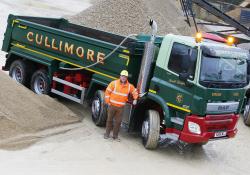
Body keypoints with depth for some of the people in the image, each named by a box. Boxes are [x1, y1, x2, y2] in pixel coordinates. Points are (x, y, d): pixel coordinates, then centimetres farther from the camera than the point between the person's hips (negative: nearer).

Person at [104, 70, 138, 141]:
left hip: (121, 107, 2)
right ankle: (107, 134, 23)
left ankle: (115, 136, 17)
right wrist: (108, 102, -6)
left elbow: (135, 92, 18)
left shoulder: (129, 86, 2)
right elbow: (107, 92, -4)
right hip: (112, 105, -2)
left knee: (118, 122, 5)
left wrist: (135, 99, 2)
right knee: (109, 120, 9)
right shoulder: (114, 83, -7)